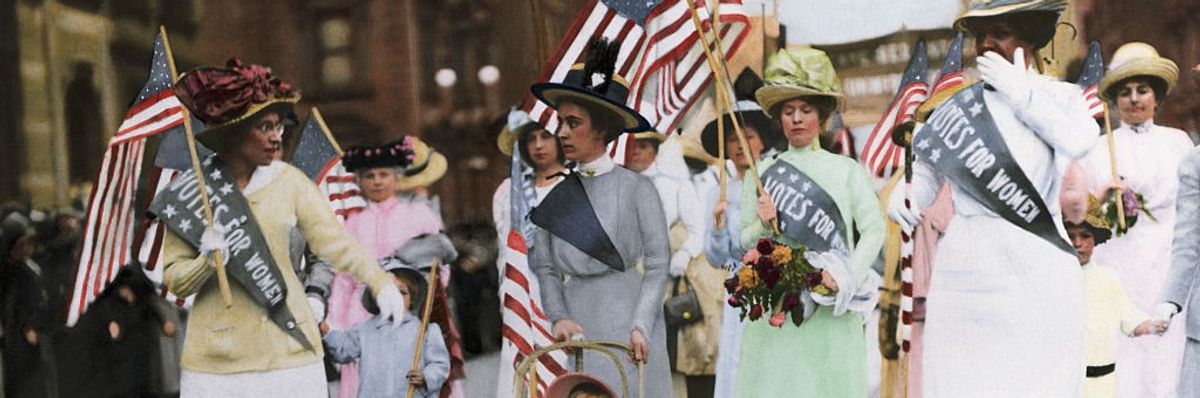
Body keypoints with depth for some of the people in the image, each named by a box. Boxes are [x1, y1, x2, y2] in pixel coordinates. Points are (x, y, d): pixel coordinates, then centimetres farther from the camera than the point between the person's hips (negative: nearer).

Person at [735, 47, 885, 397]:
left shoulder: (846, 170, 7)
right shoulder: (762, 173, 11)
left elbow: (874, 230, -1)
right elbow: (745, 240, 12)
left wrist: (846, 277, -14)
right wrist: (765, 226, -10)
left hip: (832, 307, -1)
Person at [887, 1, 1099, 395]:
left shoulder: (1061, 97, 8)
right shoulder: (958, 105, 12)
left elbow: (1080, 140, -13)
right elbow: (925, 175, 10)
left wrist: (1020, 94, -6)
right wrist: (904, 197, -13)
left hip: (1037, 270, -1)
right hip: (966, 270, 2)